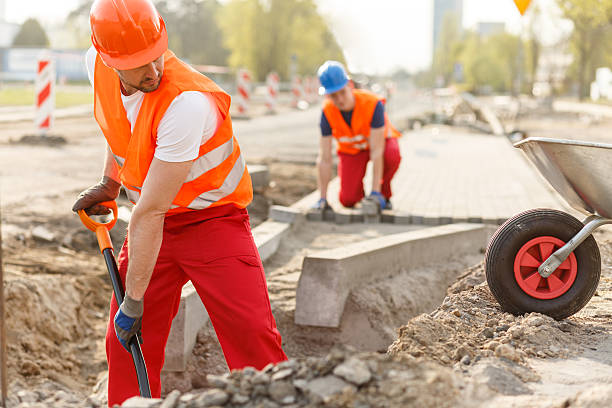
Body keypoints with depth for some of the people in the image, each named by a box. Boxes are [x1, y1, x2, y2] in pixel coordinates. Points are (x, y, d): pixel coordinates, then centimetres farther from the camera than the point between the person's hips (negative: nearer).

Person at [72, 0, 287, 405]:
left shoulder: (187, 101, -33)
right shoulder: (98, 65, -10)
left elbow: (150, 212, -29)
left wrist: (134, 300, -24)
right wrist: (109, 184, 14)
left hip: (213, 218, -6)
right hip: (153, 222, 6)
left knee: (253, 338, -18)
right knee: (124, 343, 3)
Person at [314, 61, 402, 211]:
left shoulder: (373, 103, -35)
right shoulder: (327, 112, -26)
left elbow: (377, 151, -36)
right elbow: (324, 159, -22)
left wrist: (376, 192, -39)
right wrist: (323, 198, -24)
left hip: (379, 140, -2)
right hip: (351, 148, 2)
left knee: (392, 156, -38)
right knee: (347, 200, -16)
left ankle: (383, 194, -9)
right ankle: (359, 190, 21)